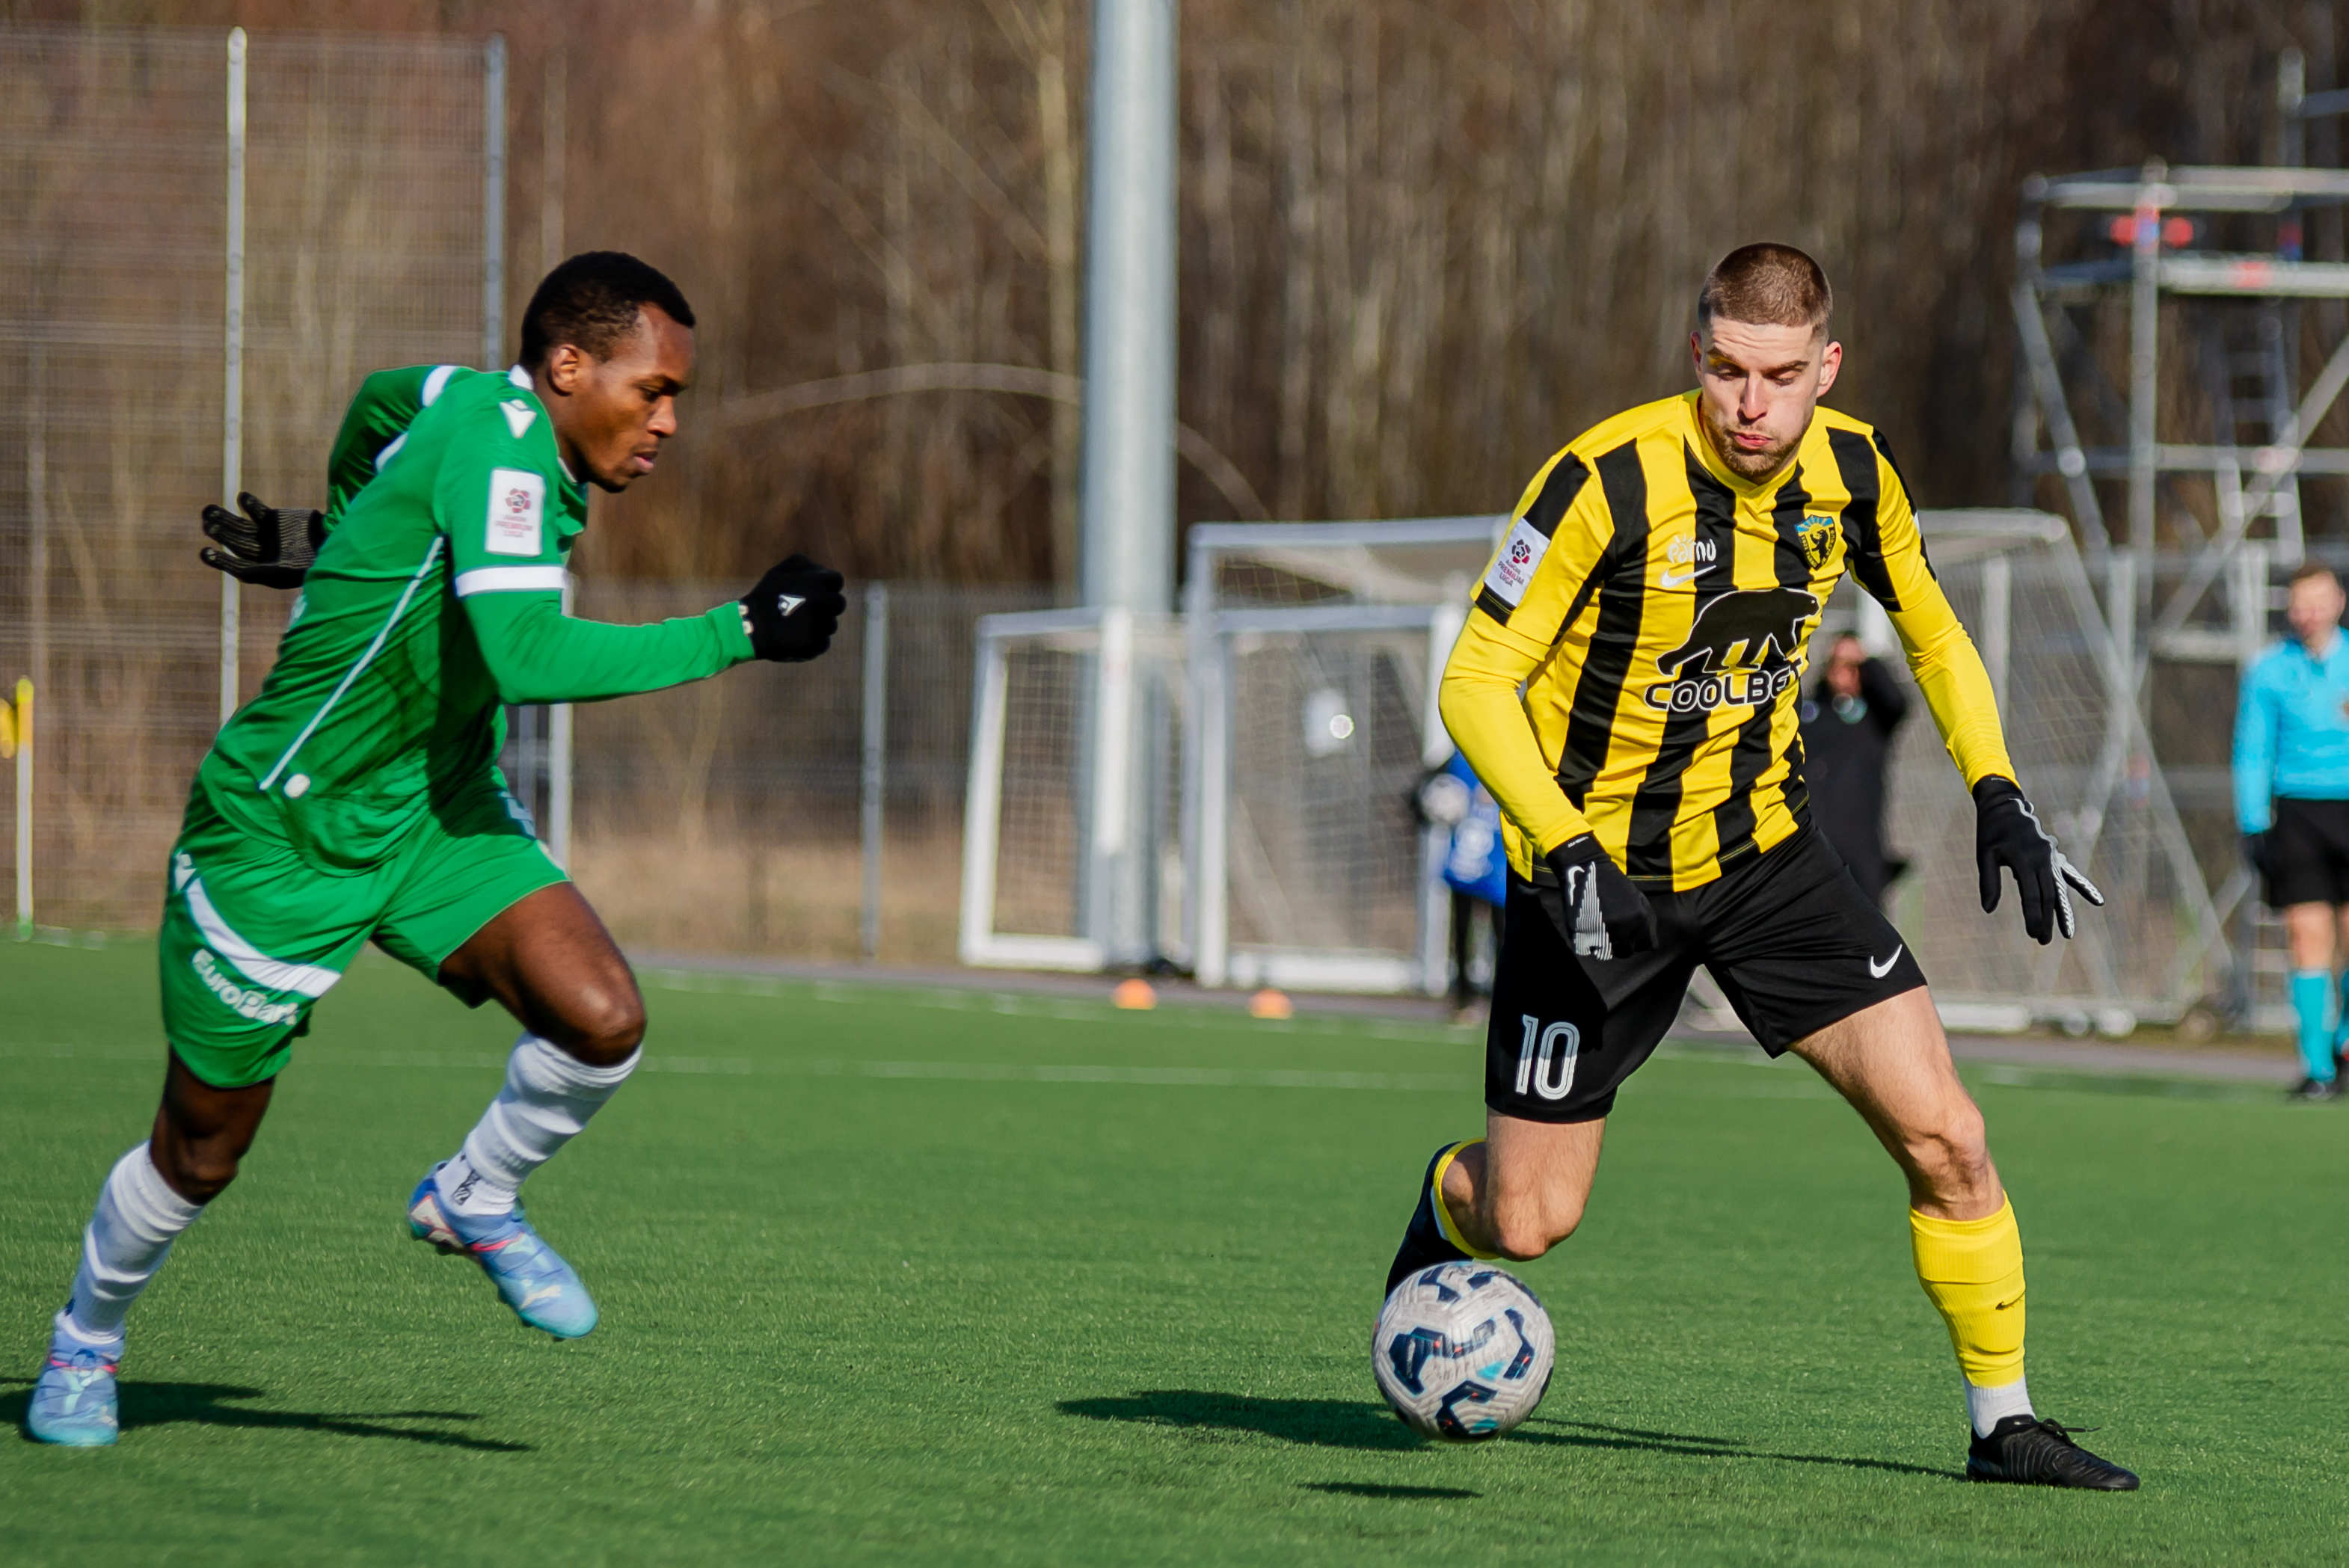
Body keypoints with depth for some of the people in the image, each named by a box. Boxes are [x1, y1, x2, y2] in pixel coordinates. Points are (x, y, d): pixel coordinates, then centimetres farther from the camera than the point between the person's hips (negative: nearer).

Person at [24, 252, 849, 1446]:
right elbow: (524, 658, -38)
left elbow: (381, 401, 23)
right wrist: (739, 633, -35)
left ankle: (473, 1200, 11)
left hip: (436, 810, 8)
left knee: (601, 1020, -16)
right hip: (277, 838, -8)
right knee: (204, 1152, 7)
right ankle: (85, 1339, 34)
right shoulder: (499, 431, -26)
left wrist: (329, 537, 36)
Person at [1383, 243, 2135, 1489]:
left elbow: (1928, 627, 13)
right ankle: (1449, 1205, 36)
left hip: (1762, 848, 4)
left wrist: (1995, 793, 2)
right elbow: (1475, 684, -20)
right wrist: (1566, 850, -32)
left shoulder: (1851, 473, -7)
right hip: (1594, 868, -4)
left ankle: (2003, 1424, 6)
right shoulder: (1611, 480, -24)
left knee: (1943, 1136, -9)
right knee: (1529, 1223, -1)